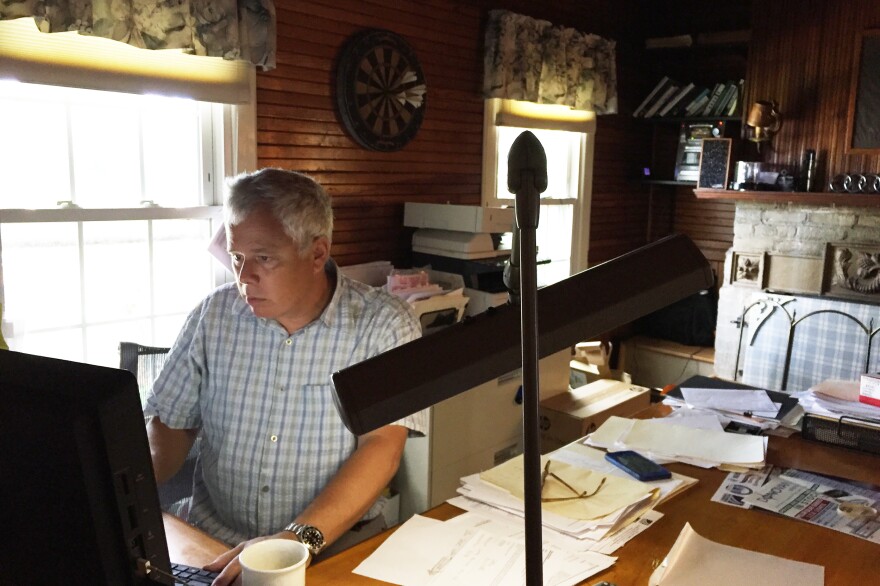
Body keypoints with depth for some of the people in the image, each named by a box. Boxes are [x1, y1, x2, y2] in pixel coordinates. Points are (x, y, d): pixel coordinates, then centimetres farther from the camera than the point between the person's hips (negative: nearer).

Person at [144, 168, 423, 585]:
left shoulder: (384, 325, -8)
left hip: (333, 545, -3)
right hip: (211, 541, 3)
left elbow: (382, 448, -16)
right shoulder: (213, 316, 2)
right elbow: (169, 425, 7)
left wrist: (299, 538, -27)